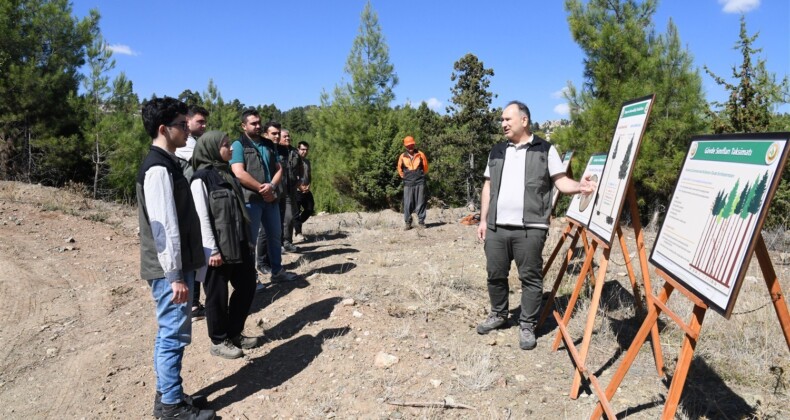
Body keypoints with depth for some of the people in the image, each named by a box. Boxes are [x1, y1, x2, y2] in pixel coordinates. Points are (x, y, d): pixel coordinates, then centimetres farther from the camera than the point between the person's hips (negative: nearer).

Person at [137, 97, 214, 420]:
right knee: (174, 335, 0)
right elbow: (164, 227, -22)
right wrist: (175, 275, -20)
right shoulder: (159, 169, -18)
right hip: (169, 269, -10)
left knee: (169, 333, 17)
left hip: (175, 265, 10)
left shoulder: (165, 163, 13)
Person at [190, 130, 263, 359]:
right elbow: (202, 217, -15)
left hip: (238, 244, 8)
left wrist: (247, 240, 15)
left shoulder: (228, 173, 13)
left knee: (247, 286, 14)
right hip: (218, 248, -8)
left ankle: (234, 333, 30)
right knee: (217, 295, 5)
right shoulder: (202, 177, -11)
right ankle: (218, 341, 22)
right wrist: (212, 249, -17)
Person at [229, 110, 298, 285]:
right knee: (250, 238, 0)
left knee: (274, 235, 14)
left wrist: (271, 186, -10)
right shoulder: (238, 145, -5)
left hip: (270, 198, 7)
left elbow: (278, 169, 10)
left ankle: (277, 271, 26)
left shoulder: (269, 145, 14)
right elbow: (239, 173, -16)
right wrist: (262, 188, -14)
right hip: (250, 199, -6)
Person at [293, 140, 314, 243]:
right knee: (296, 212, -5)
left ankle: (296, 225, 28)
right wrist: (300, 186, -16)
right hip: (296, 191, -7)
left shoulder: (307, 162, 14)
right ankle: (298, 234, 0)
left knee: (309, 209, 10)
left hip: (306, 190, 7)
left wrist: (308, 185, 0)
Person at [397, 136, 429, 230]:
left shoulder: (420, 155, 3)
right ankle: (408, 223, 6)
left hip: (420, 183, 0)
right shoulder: (402, 157, 4)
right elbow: (399, 168, 19)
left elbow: (425, 166, 14)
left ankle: (421, 222, 8)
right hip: (408, 183, 1)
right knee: (407, 204, -1)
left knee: (420, 203, 1)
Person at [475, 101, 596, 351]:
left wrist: (579, 187, -21)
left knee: (530, 278, 2)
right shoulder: (497, 151, 16)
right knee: (495, 274, 11)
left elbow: (561, 181, 1)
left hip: (530, 228, -4)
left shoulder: (545, 149, 4)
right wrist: (483, 220, 12)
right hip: (496, 227, 4)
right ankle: (498, 315, 32)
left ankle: (527, 326, 14)